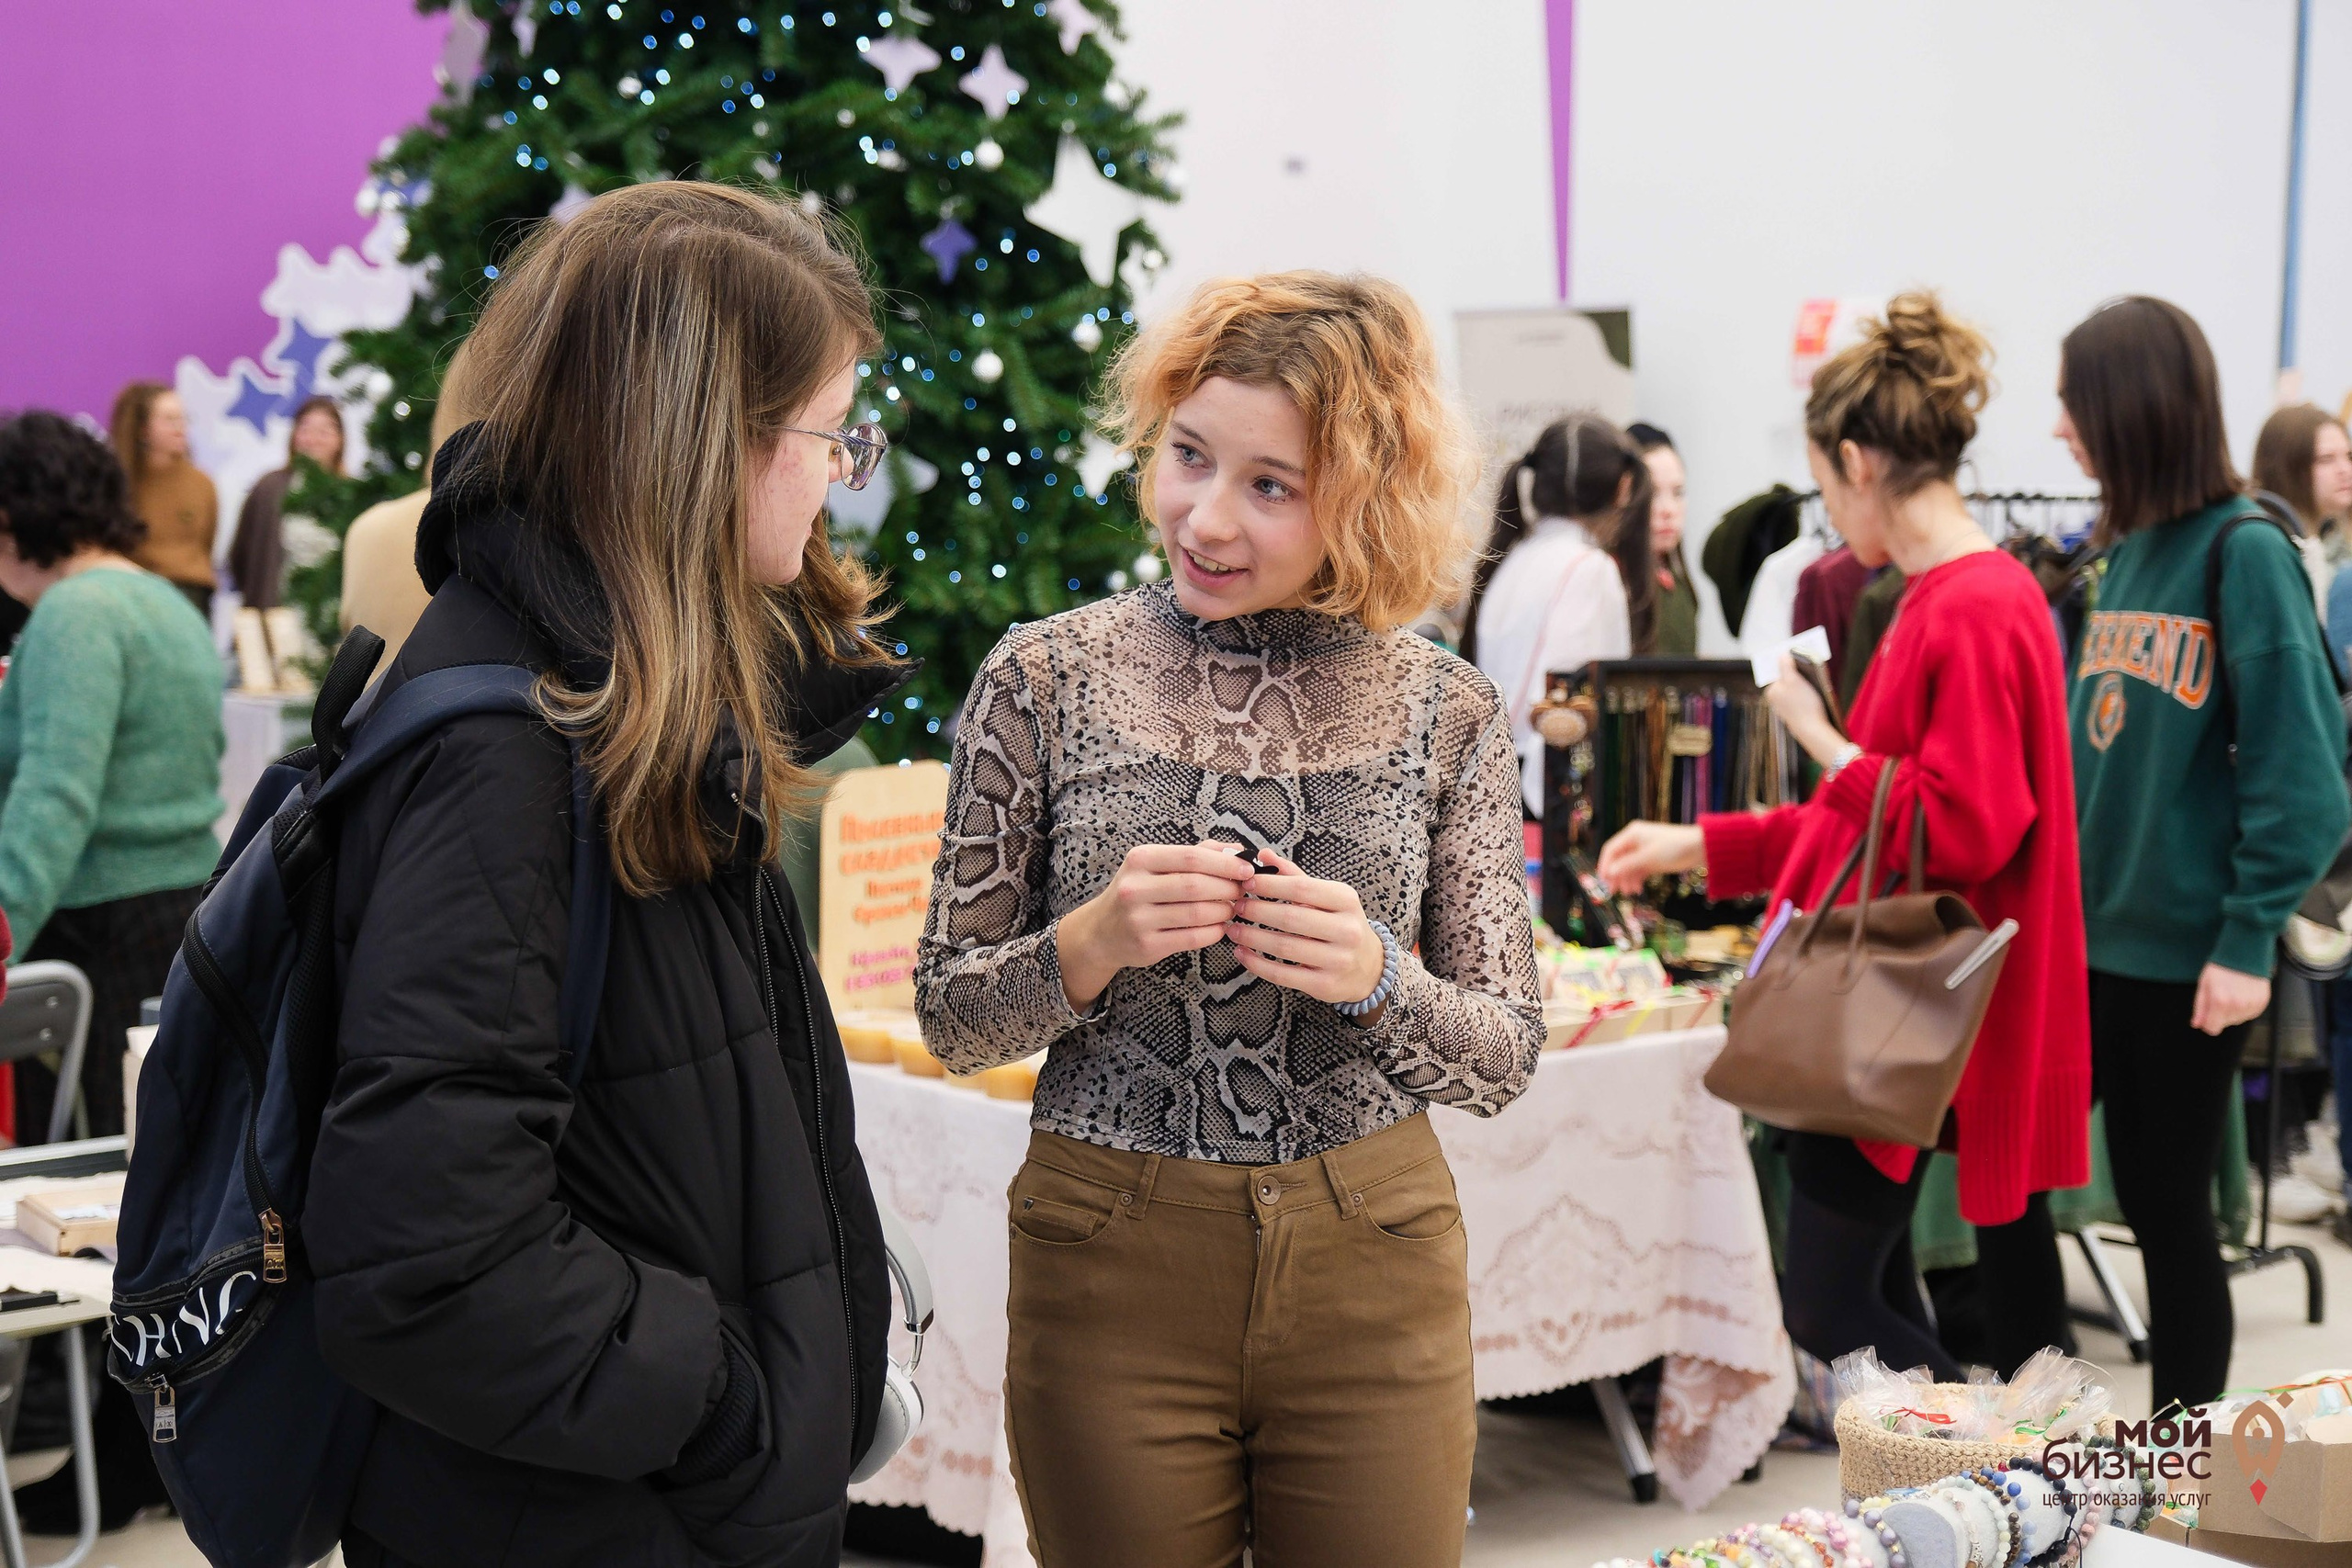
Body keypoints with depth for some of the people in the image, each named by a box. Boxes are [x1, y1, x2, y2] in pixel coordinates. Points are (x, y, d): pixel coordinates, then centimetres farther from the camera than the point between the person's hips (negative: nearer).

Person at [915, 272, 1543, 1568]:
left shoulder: (1444, 709, -1)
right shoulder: (1048, 675, -3)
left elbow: (1504, 1060, 1)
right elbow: (950, 1019, 0)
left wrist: (1377, 980, -19)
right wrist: (1094, 942, -19)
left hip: (1372, 1267, 1)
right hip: (1110, 1266, -1)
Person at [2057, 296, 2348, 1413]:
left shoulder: (2246, 554, -13)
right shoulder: (2130, 551, 9)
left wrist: (2250, 940, -19)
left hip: (2185, 956, -7)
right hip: (2083, 932, 7)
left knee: (2166, 1204, 6)